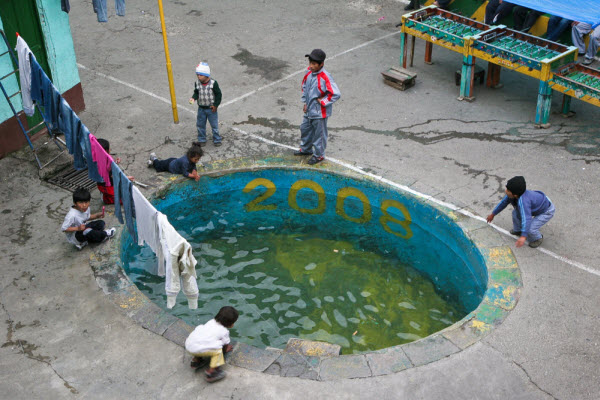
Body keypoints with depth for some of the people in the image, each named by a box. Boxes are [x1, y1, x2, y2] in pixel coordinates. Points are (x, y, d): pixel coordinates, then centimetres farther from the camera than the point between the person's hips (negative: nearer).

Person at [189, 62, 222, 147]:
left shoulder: (213, 83, -17)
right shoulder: (197, 83, -8)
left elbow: (219, 94, -8)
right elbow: (196, 93, 7)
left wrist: (216, 105, -10)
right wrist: (193, 98, -14)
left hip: (211, 108, -3)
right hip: (201, 108, 3)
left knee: (214, 125, 9)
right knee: (200, 125, 13)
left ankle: (217, 140, 26)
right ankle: (201, 140, 31)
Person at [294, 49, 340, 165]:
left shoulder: (325, 77, -25)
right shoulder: (309, 74, -1)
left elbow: (336, 94, -27)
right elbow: (304, 87, 18)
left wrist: (322, 101, -18)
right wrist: (305, 102, 12)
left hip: (319, 112, -8)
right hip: (309, 110, 8)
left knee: (319, 133, 7)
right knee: (305, 129, 23)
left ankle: (319, 155, 25)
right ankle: (306, 149, 45)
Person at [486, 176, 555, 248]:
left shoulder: (523, 200, -44)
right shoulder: (512, 195, -18)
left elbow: (526, 218, -52)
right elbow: (503, 203, 1)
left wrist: (523, 236, -59)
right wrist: (493, 214, 15)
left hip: (546, 212, -8)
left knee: (530, 229, -19)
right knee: (516, 213, 4)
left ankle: (538, 238, 15)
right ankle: (517, 230, 31)